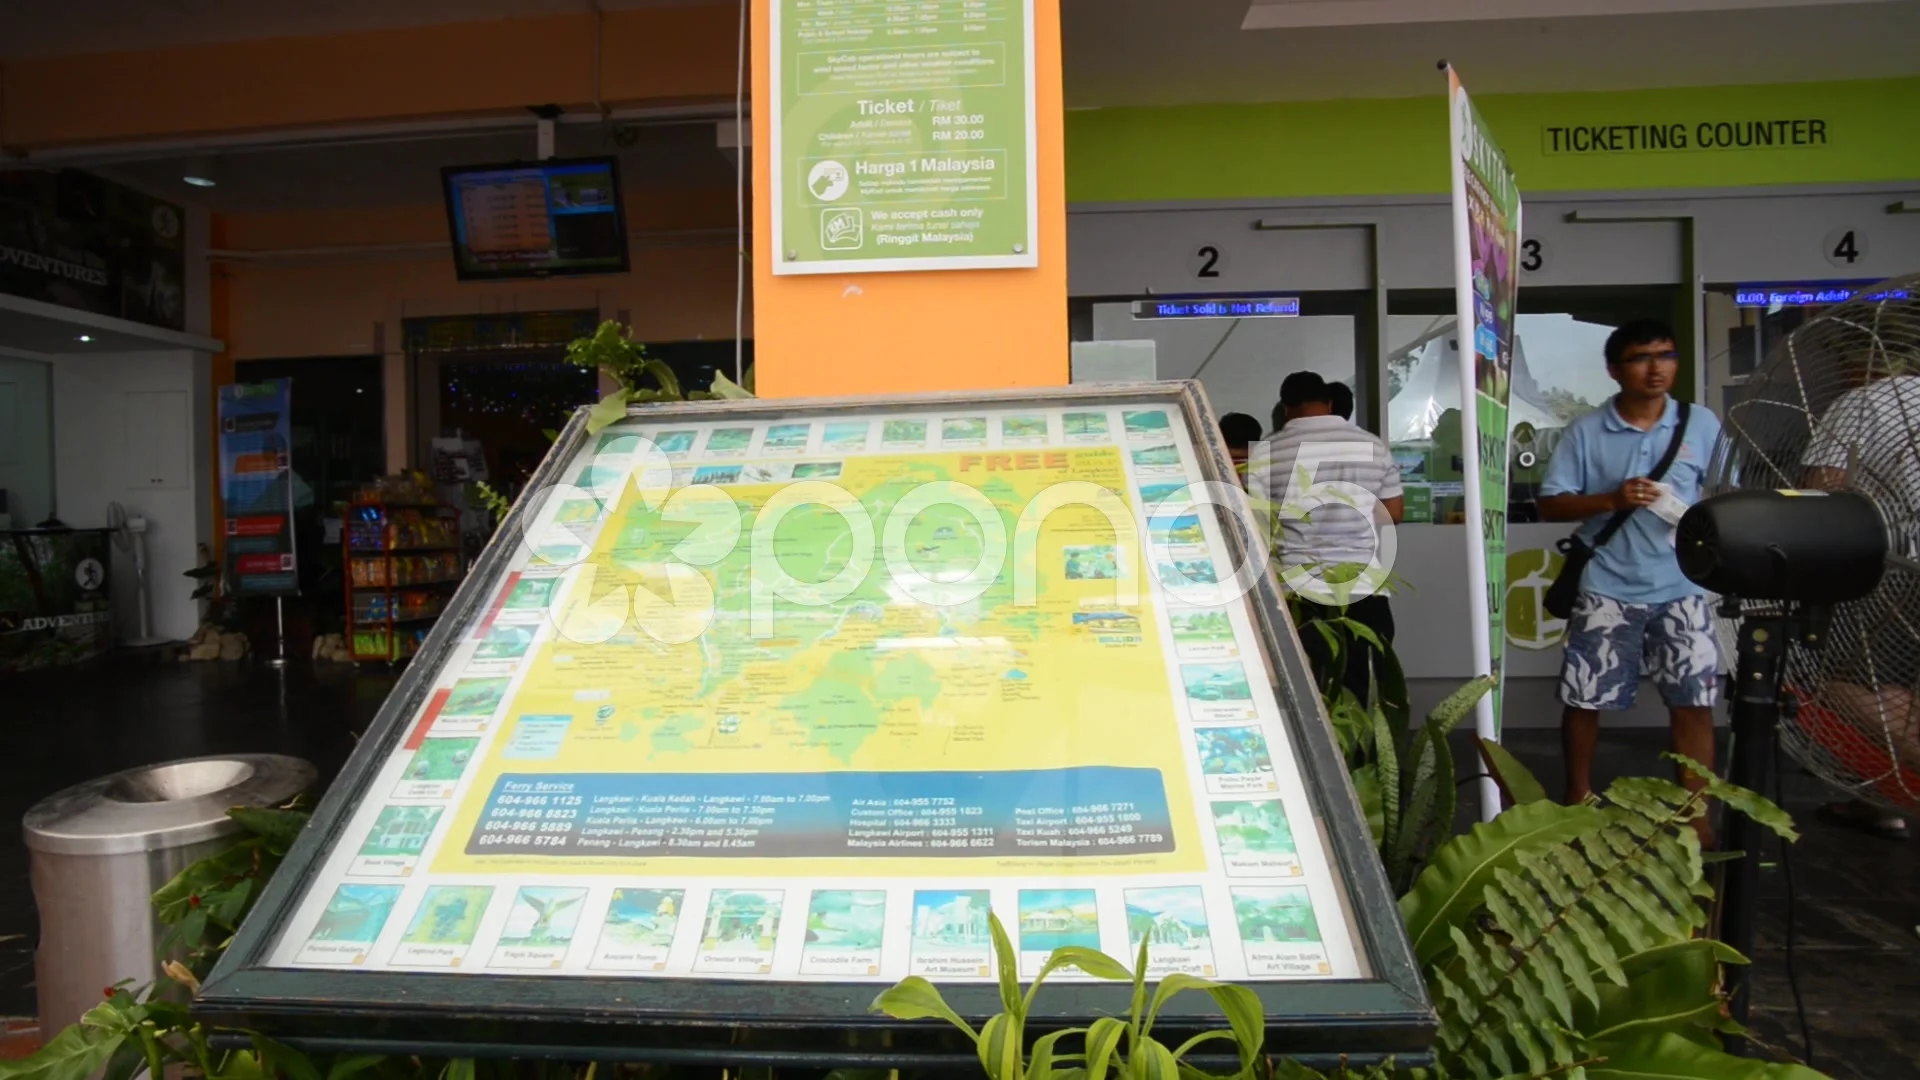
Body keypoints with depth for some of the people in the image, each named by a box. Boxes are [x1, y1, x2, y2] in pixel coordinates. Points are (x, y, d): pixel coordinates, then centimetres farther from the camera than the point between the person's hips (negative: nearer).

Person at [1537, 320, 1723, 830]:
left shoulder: (1702, 424, 5)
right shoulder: (1585, 432, -1)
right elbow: (1550, 504, -2)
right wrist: (1611, 500, -18)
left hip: (1681, 588, 2)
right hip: (1606, 590, -1)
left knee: (1694, 703, 2)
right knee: (1583, 700, 4)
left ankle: (1696, 819, 16)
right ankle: (1578, 801, 24)